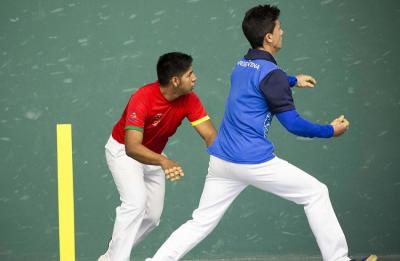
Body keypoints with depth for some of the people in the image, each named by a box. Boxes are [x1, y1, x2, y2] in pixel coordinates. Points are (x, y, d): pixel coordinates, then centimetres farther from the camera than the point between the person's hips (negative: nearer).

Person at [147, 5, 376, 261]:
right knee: (316, 193, 6)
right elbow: (293, 124, -12)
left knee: (200, 223, 11)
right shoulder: (272, 74, -11)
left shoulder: (241, 66, 14)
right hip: (254, 161, -7)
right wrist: (330, 130, 1)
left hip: (220, 160, 8)